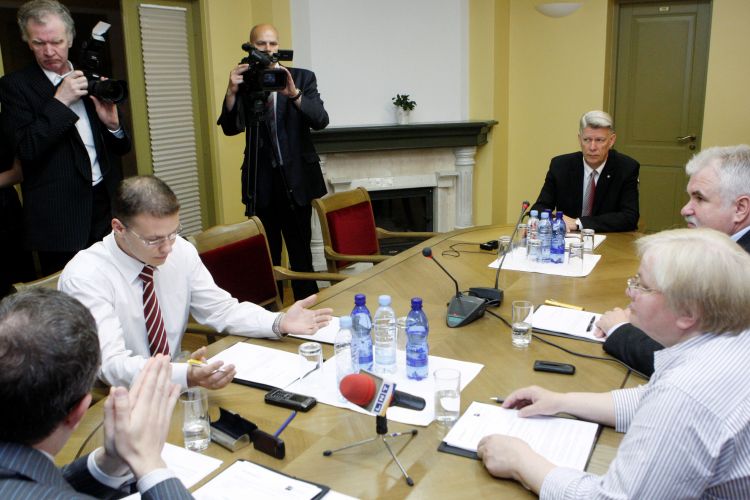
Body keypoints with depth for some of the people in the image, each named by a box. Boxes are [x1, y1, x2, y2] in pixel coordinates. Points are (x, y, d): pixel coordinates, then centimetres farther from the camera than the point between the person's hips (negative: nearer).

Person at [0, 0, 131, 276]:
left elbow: (121, 148, 13)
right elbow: (25, 150, -13)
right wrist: (59, 101, -17)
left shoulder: (92, 80, 10)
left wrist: (112, 124, -9)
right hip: (60, 216, -4)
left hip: (107, 202, 4)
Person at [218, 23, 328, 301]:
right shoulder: (243, 83, 4)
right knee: (266, 254, 7)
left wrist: (294, 94, -28)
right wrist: (232, 91, -21)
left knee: (300, 252, 7)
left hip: (296, 178, -1)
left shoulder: (302, 78, 1)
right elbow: (230, 128, -5)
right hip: (260, 181, 1)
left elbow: (320, 120, -11)